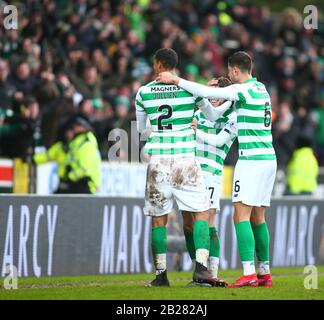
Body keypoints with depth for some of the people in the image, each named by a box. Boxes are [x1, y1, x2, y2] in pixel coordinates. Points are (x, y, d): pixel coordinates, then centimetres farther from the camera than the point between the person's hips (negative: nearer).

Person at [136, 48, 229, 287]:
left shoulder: (144, 93, 3)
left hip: (158, 160, 2)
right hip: (185, 159, -2)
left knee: (159, 218, 9)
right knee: (202, 213, 3)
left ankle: (161, 274, 8)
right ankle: (201, 267, -12)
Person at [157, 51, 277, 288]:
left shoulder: (243, 90, -11)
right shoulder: (260, 88, 15)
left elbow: (207, 92, -17)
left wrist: (176, 80, -11)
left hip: (252, 160, -9)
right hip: (268, 159, 9)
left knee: (241, 216, -10)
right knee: (258, 218, 13)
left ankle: (249, 274, -19)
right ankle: (265, 273, 14)